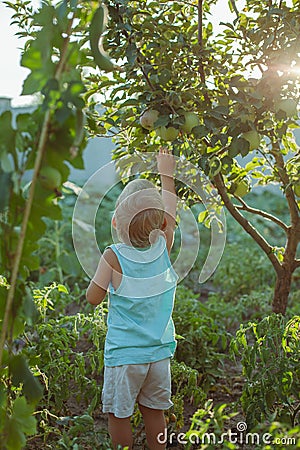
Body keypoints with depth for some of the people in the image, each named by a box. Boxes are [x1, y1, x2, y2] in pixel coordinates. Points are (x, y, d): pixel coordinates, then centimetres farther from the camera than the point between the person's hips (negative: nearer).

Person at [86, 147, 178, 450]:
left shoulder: (113, 257, -17)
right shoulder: (164, 247, -9)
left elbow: (92, 298, -6)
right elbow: (170, 210, 9)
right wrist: (166, 173, 20)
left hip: (124, 354, -4)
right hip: (159, 352, 4)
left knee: (119, 415, 12)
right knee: (154, 411, 18)